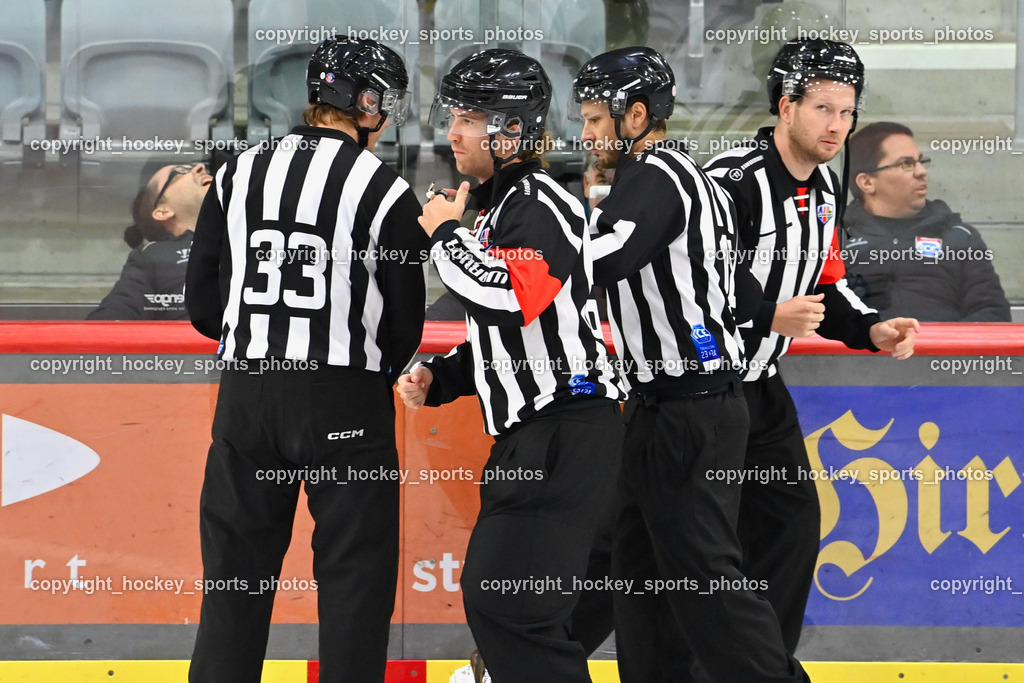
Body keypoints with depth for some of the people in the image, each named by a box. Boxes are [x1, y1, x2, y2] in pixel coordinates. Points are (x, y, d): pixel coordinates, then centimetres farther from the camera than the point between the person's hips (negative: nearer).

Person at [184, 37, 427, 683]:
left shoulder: (238, 176, 5)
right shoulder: (386, 191, -6)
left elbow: (202, 305, 8)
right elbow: (406, 322, -1)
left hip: (246, 396, 4)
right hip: (346, 403, -4)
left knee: (235, 577, 9)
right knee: (354, 576, 3)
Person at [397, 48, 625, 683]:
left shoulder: (540, 203, -11)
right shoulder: (500, 207, 21)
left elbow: (512, 297, -29)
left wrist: (447, 235, -13)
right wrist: (437, 379, 13)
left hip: (567, 438, -11)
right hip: (529, 438, 11)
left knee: (506, 602, -17)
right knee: (491, 595, 12)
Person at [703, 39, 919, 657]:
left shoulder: (825, 188, 7)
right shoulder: (734, 182, -23)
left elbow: (824, 283, 17)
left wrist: (872, 330, 0)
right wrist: (769, 316, -30)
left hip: (761, 385, 9)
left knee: (794, 518, 9)